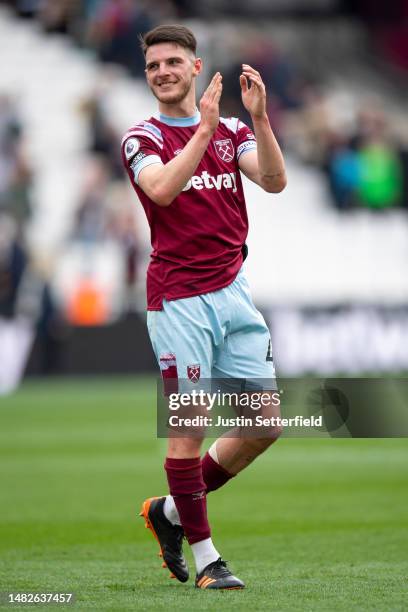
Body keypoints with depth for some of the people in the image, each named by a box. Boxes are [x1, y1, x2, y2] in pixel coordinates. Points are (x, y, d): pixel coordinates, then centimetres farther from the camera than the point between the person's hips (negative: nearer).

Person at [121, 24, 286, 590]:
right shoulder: (143, 138, 0)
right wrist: (205, 128, -26)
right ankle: (204, 556, 4)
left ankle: (171, 510, 21)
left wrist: (259, 116, -18)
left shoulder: (231, 131, 12)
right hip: (179, 299, -5)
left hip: (232, 289, 5)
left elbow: (274, 181, -5)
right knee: (189, 427, -6)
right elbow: (162, 189, -21)